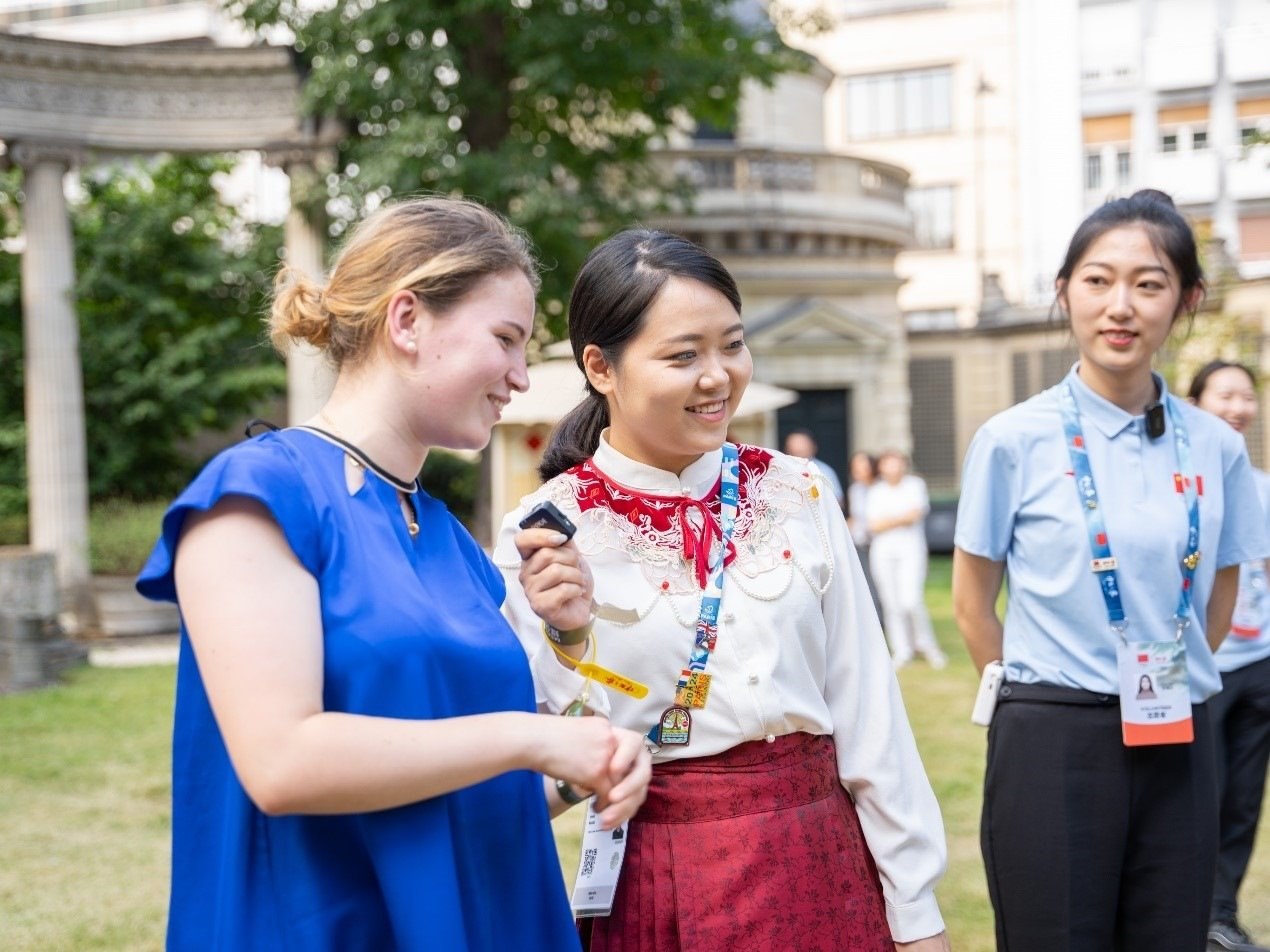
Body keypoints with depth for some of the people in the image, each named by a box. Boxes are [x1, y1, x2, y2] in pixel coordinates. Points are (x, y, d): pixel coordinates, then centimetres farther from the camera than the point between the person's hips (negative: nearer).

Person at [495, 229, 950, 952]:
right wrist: (568, 639, -23)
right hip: (653, 887, -2)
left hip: (820, 864, 2)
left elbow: (867, 708, 1)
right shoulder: (544, 536, -8)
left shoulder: (796, 496, -1)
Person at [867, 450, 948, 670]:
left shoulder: (915, 484, 6)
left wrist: (888, 521, -4)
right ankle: (902, 651, 7)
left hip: (911, 549, -2)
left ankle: (926, 645, 5)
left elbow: (915, 514, -8)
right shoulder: (876, 491, 11)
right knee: (891, 604, -1)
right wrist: (902, 519, -7)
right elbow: (874, 525, -1)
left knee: (911, 601, -14)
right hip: (883, 552, 2)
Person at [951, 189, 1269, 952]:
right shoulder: (1014, 441, -6)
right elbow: (973, 605, 3)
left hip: (1179, 751, 3)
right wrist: (1041, 698, 7)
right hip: (1053, 746, -3)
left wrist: (1172, 686, 12)